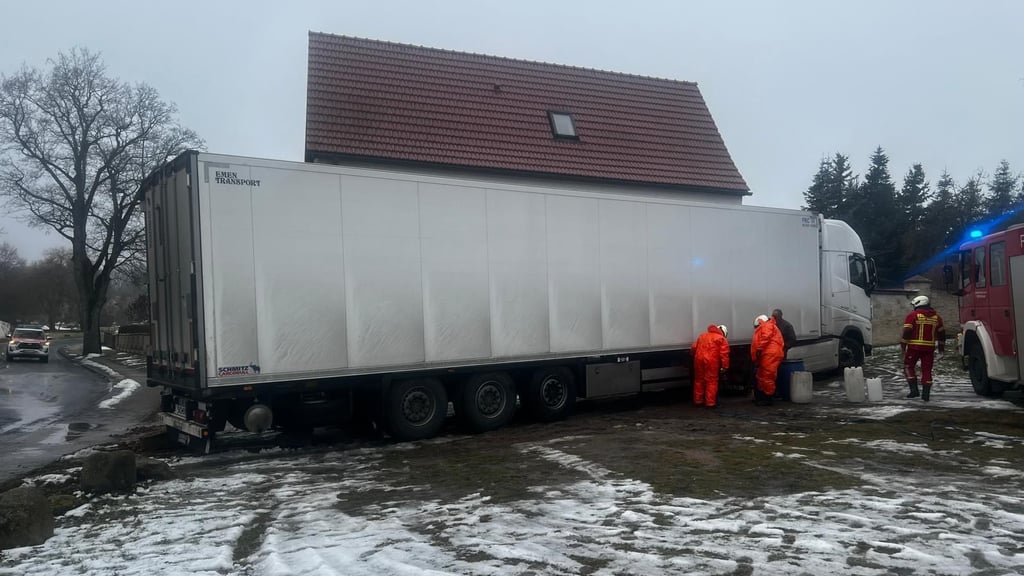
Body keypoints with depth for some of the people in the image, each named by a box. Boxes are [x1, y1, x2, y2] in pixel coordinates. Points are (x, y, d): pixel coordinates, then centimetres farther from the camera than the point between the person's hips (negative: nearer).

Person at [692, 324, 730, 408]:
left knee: (699, 380, 15)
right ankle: (710, 403, 4)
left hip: (699, 359, 5)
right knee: (711, 381, 3)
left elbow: (694, 347, 21)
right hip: (711, 361, -5)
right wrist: (725, 366, -6)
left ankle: (698, 401, 23)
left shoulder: (702, 336, 22)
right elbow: (724, 354, -6)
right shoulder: (722, 339, 4)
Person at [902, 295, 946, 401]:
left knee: (908, 367, 9)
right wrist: (941, 347, 25)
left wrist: (903, 345, -4)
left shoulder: (913, 315, -5)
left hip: (914, 347, -4)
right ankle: (926, 394, 7)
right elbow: (941, 333, 17)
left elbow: (907, 332, -11)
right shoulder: (936, 317, 12)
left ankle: (914, 390, -1)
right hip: (929, 348, 4)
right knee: (927, 370, 9)